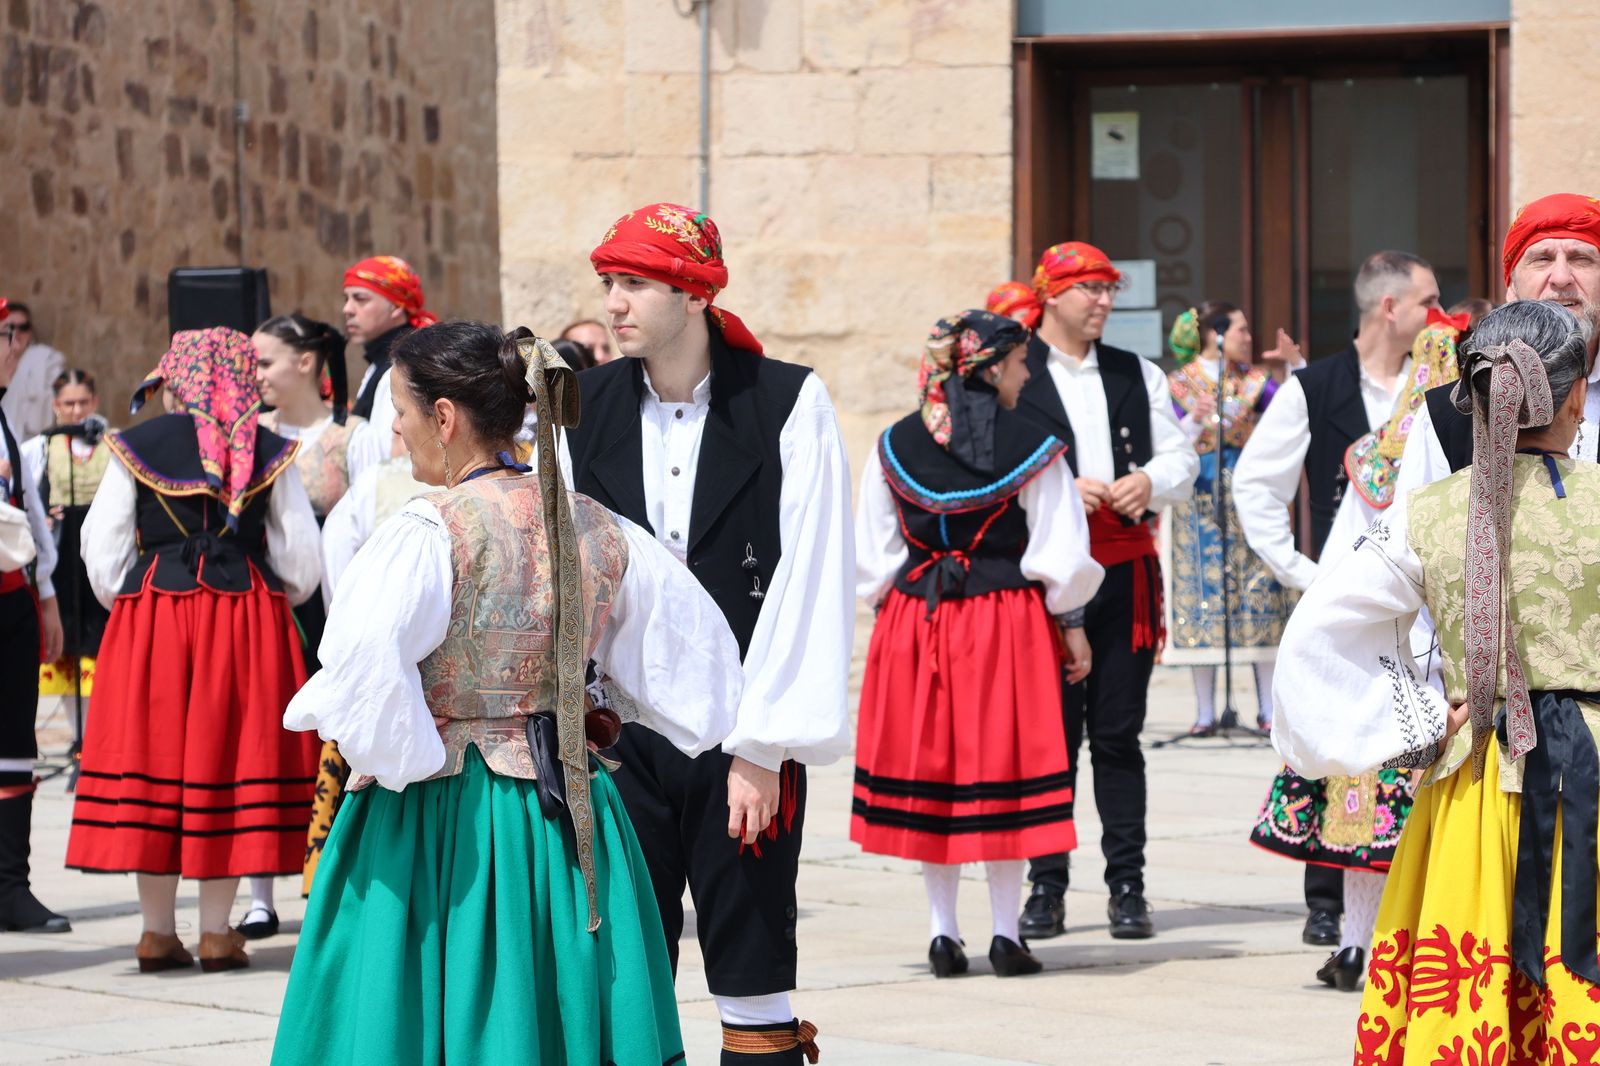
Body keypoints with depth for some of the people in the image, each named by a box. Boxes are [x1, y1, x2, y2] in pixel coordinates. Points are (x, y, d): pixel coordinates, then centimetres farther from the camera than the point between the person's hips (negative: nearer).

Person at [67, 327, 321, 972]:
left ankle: (158, 931, 7)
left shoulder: (137, 446, 0)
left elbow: (102, 545, -1)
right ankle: (217, 931, 4)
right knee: (232, 762, 4)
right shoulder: (270, 452, 2)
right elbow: (301, 556, 2)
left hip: (150, 618, 0)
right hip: (250, 621, 0)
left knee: (151, 764, 5)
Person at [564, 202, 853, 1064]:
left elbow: (810, 582, -7)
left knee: (754, 977, 1)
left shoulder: (788, 405, -4)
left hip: (743, 742, -3)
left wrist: (764, 745, -10)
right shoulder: (584, 407, 5)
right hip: (619, 731, 3)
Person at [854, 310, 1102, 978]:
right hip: (1006, 620, -3)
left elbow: (872, 556, 4)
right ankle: (1006, 935, 4)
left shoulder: (895, 446, 2)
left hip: (912, 620, 3)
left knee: (928, 764, 9)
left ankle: (944, 934, 11)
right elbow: (1060, 553, -5)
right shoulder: (1030, 447, -7)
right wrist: (1072, 625, 7)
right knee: (1002, 767, 4)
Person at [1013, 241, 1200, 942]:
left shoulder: (1137, 375, 16)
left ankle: (1127, 886, 6)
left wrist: (1150, 481, -6)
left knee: (1119, 734, 3)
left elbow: (1181, 456, 15)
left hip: (1124, 568, 3)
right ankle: (1047, 887, 4)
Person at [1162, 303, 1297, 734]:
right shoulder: (1179, 383, 3)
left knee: (1260, 595, -2)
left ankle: (1268, 707, 2)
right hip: (1200, 500, -2)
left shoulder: (1254, 380, 9)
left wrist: (1295, 366, -10)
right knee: (1204, 595, -2)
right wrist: (1195, 419, -18)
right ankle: (1205, 712, 2)